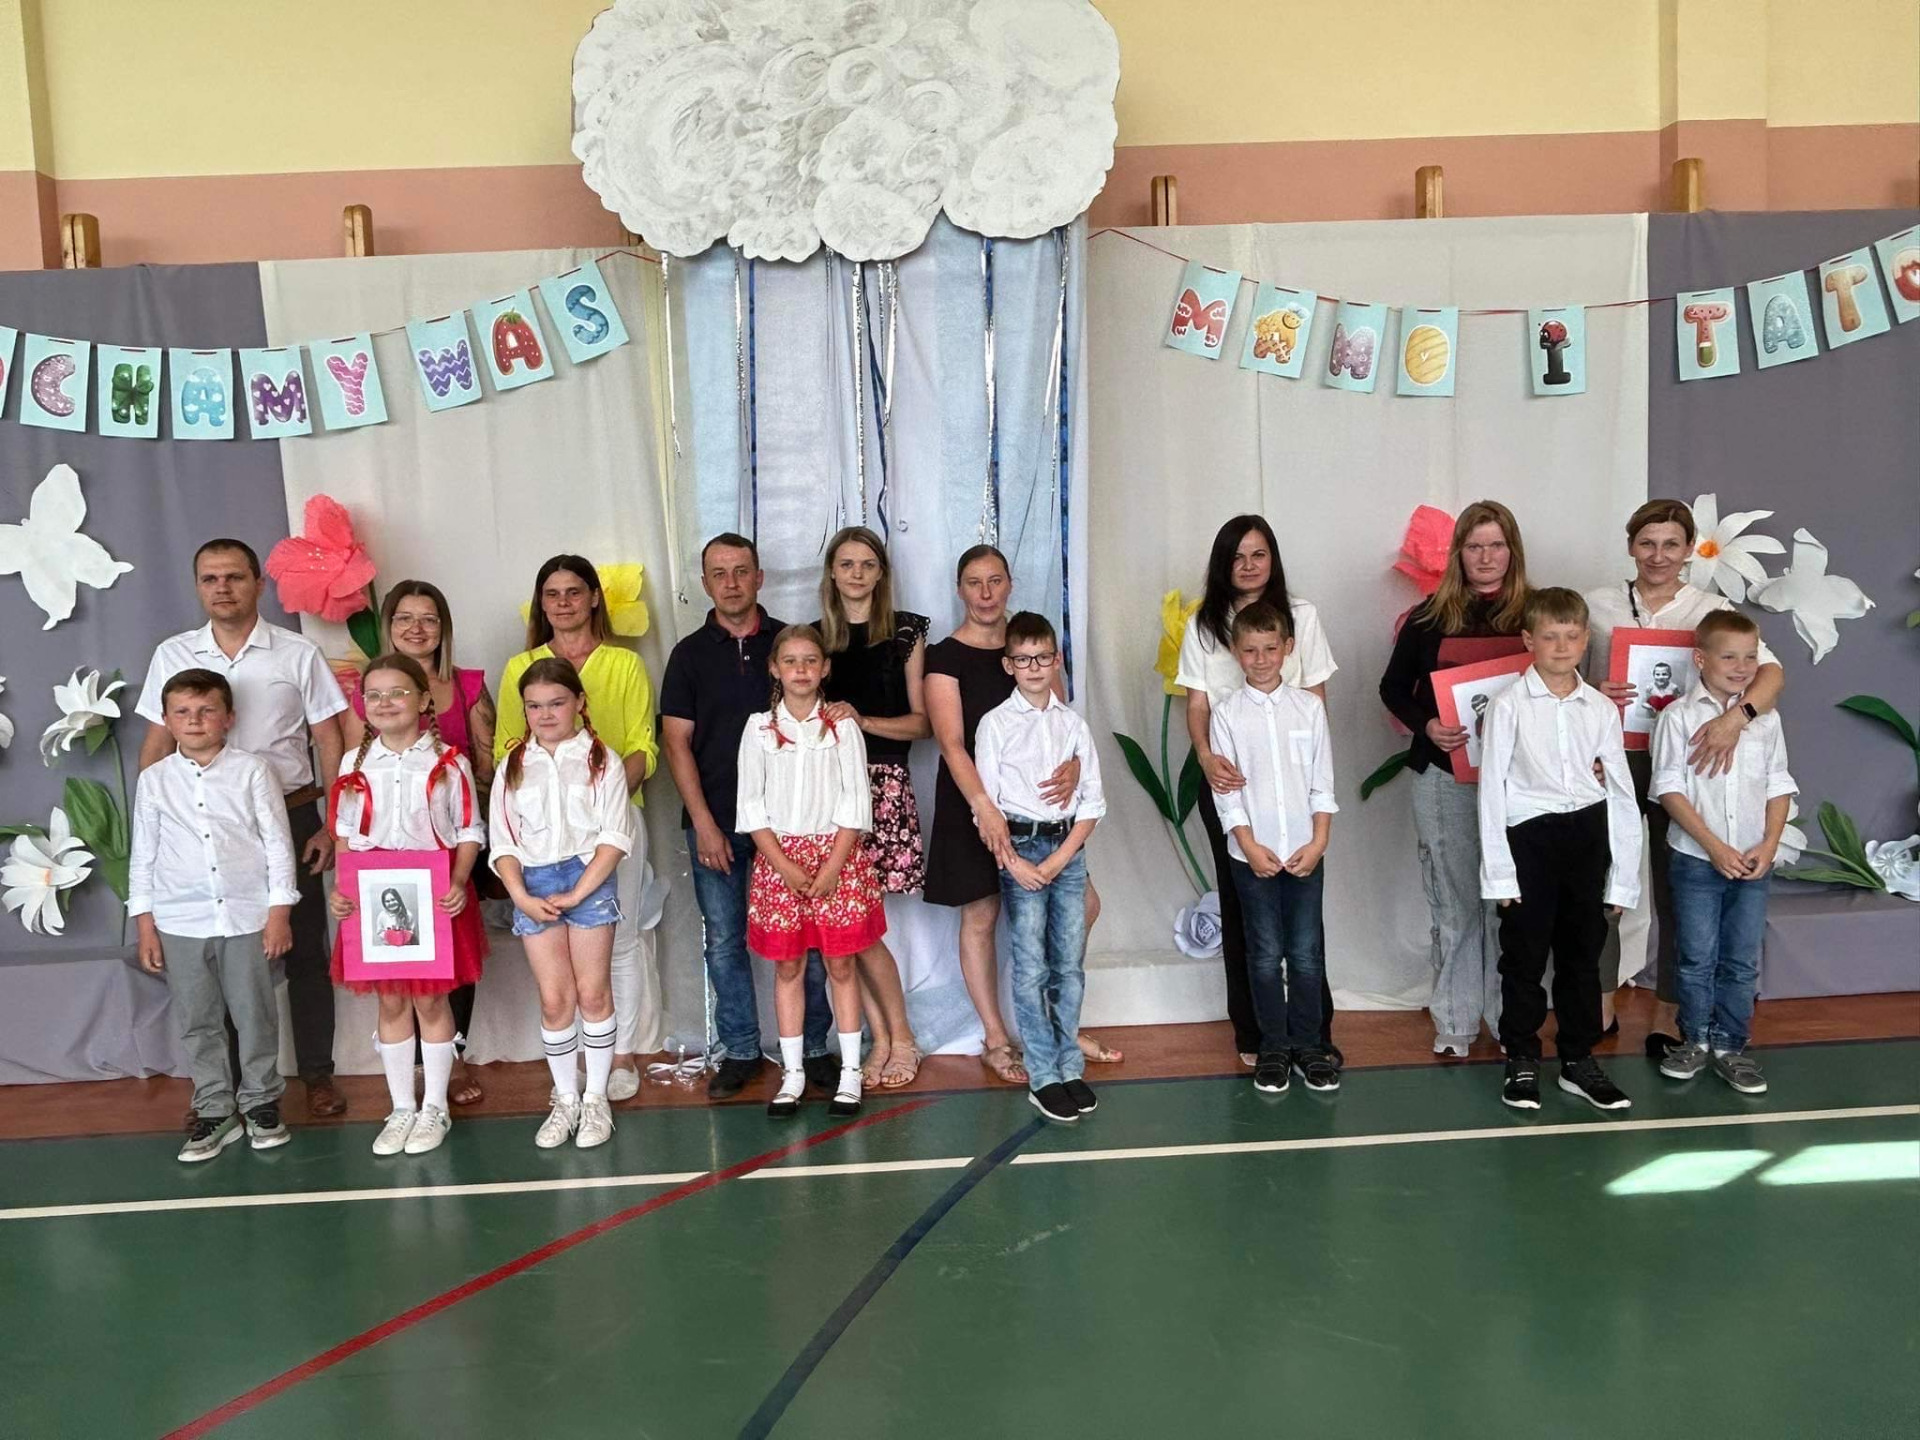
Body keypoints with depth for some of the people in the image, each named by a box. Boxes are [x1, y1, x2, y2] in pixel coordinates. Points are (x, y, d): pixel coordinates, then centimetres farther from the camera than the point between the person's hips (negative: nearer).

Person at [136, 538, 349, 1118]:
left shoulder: (298, 653, -1)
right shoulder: (172, 655, 6)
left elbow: (328, 743, 0)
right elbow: (156, 747, 9)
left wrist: (333, 826, -5)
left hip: (290, 816, -1)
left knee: (304, 952, 6)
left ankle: (317, 1075, 18)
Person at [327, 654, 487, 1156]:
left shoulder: (448, 762, -4)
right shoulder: (355, 765, 6)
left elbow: (470, 832, -2)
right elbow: (345, 834, 9)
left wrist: (457, 885, -16)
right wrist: (342, 889, -4)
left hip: (434, 895, -3)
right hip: (374, 896, 3)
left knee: (431, 1000, 5)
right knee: (391, 1002, 10)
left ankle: (435, 1108, 18)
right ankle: (401, 1109, 22)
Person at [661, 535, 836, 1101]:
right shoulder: (690, 654, 6)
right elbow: (676, 742, 2)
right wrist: (704, 824, -6)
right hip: (715, 822, 1)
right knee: (724, 941, 6)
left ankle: (813, 1047, 14)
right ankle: (740, 1051, 19)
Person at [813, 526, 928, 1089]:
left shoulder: (905, 632, 5)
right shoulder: (815, 636, 13)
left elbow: (921, 721, 2)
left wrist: (862, 720, -11)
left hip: (884, 785, -3)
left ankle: (900, 1039, 9)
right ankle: (883, 1039, 13)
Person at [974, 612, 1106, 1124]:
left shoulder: (1073, 724, 7)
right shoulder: (995, 723, 0)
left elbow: (1093, 800, 5)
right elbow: (985, 802, -3)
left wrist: (1061, 857, -6)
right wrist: (1014, 863, -11)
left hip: (1068, 846, 3)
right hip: (1019, 846, -3)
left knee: (1070, 965, 6)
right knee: (1031, 969, -3)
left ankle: (1070, 1066, 17)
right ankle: (1044, 1077, 4)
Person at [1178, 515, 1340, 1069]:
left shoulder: (1301, 615, 7)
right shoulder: (1202, 625, 7)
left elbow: (1317, 698, 7)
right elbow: (1197, 702, 2)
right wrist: (1205, 756, -18)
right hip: (1228, 778, 1)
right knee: (1239, 903, 5)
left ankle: (1315, 1032, 6)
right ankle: (1251, 1033, 13)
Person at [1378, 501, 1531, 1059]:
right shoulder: (1430, 615, 1)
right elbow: (1393, 689, 7)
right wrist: (1425, 726, -10)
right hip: (1443, 777, 0)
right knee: (1454, 901, 8)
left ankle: (1510, 1018, 20)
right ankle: (1453, 1022, 20)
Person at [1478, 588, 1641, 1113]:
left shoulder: (1602, 709, 4)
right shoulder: (1509, 705, -5)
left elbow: (1623, 797, 7)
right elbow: (1492, 790, -5)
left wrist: (1623, 877, 4)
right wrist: (1499, 871, -8)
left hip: (1587, 835, 3)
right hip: (1529, 835, -3)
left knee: (1582, 953, 13)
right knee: (1524, 956, 6)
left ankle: (1579, 1060, 28)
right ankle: (1522, 1061, 21)